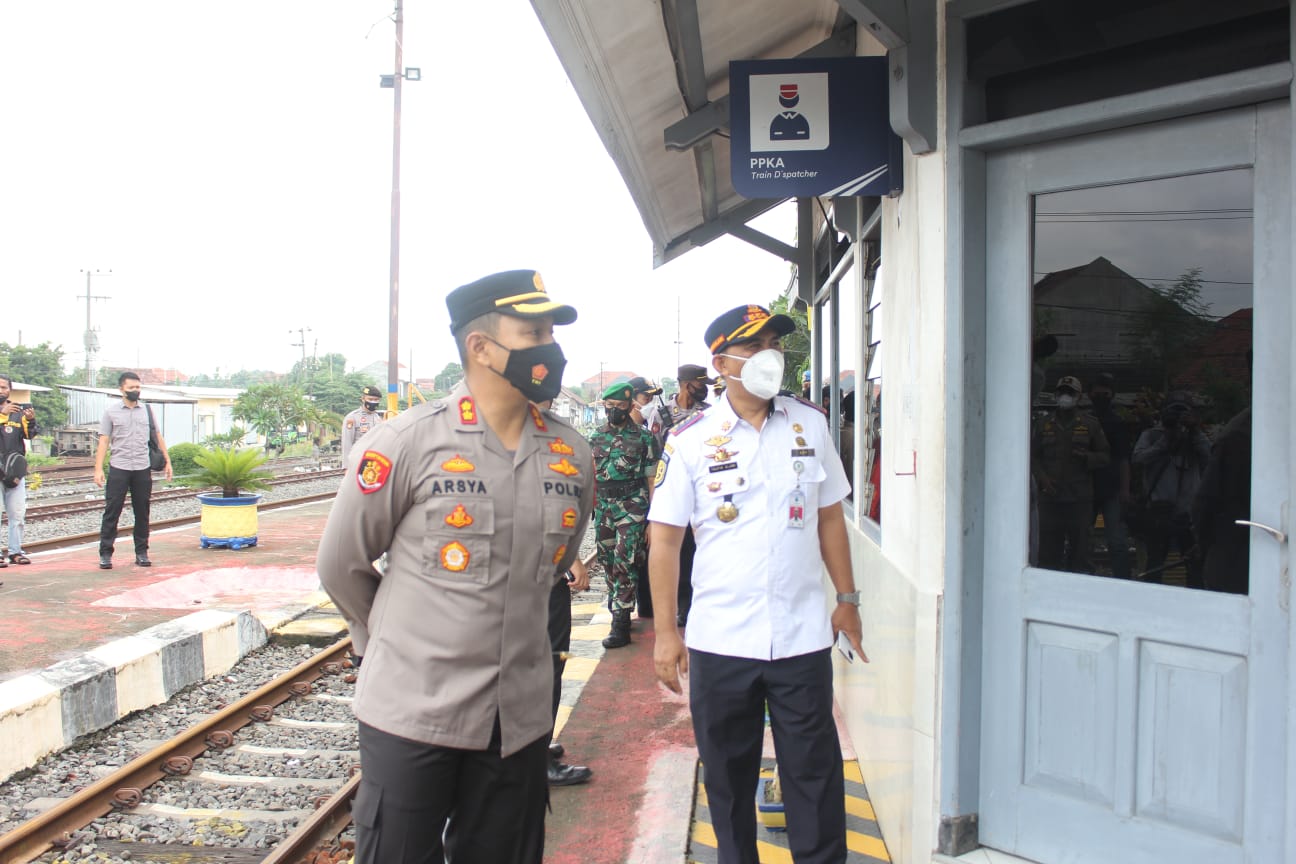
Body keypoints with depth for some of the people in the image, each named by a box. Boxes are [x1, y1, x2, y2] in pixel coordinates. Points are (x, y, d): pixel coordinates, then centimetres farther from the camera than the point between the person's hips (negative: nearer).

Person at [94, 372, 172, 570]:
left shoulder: (147, 410, 9)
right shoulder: (111, 411, 2)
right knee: (112, 512, -1)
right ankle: (105, 554, 5)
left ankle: (141, 552, 15)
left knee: (142, 513, 7)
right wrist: (98, 469, -8)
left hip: (142, 469, 3)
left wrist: (167, 461, 10)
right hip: (119, 469, -2)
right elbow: (104, 441, -1)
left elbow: (157, 436, 14)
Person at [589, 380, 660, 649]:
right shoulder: (596, 437, 10)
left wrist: (653, 519, -5)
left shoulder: (643, 437, -2)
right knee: (608, 561, 10)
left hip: (632, 506, -5)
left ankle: (621, 625, -8)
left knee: (624, 562, -11)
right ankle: (618, 610, 26)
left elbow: (652, 480, -1)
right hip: (603, 507, 5)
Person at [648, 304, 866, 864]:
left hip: (802, 635, 1)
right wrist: (665, 632, -6)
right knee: (728, 775, 14)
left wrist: (846, 598, 11)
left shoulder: (810, 424, 4)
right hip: (720, 642, -1)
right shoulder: (690, 439, -4)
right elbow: (665, 538, -4)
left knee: (815, 774, 9)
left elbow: (829, 516, 12)